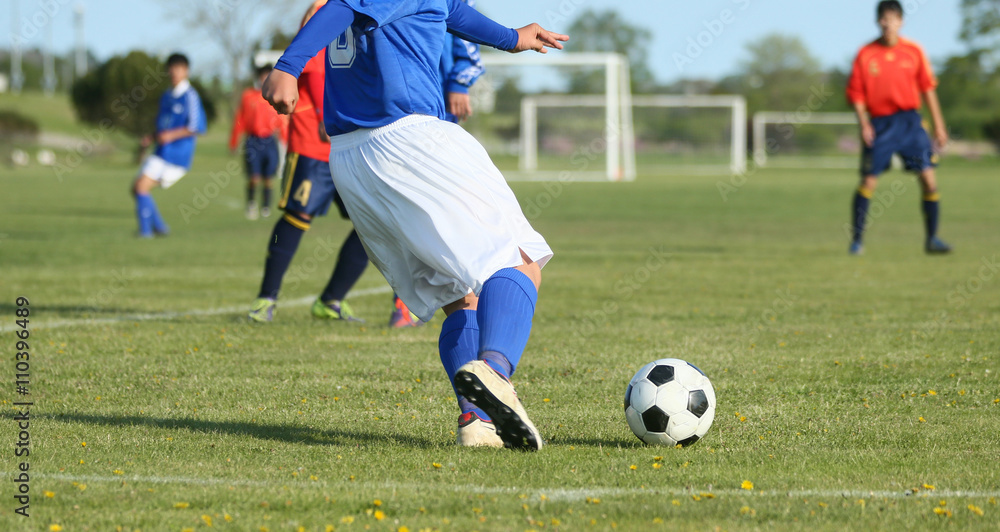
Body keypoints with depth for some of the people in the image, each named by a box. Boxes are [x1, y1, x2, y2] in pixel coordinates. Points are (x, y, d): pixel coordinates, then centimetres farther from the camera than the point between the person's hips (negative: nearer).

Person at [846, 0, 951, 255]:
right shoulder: (866, 54, -2)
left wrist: (939, 125, 6)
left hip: (909, 121, 1)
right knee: (868, 180, -5)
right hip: (880, 124, -1)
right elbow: (855, 93, 1)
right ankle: (856, 239, 6)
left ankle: (932, 239, 5)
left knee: (928, 177, -5)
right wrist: (864, 124, -12)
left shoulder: (913, 51, 2)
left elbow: (928, 88, 8)